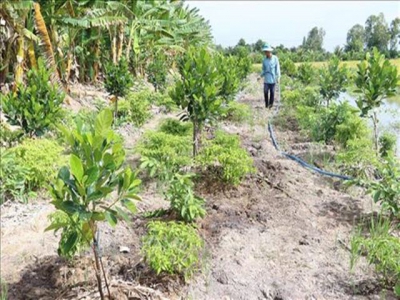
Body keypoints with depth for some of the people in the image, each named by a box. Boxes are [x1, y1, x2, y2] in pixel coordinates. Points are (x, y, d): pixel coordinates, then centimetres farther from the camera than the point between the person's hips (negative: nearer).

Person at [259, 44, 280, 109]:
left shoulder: (275, 58, -2)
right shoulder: (264, 59, 6)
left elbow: (277, 68, -1)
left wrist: (278, 77, -6)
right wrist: (261, 76, 3)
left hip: (273, 79, -2)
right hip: (266, 79, 2)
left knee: (272, 92, 1)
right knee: (265, 92, -6)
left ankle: (271, 105, 14)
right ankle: (266, 105, 8)